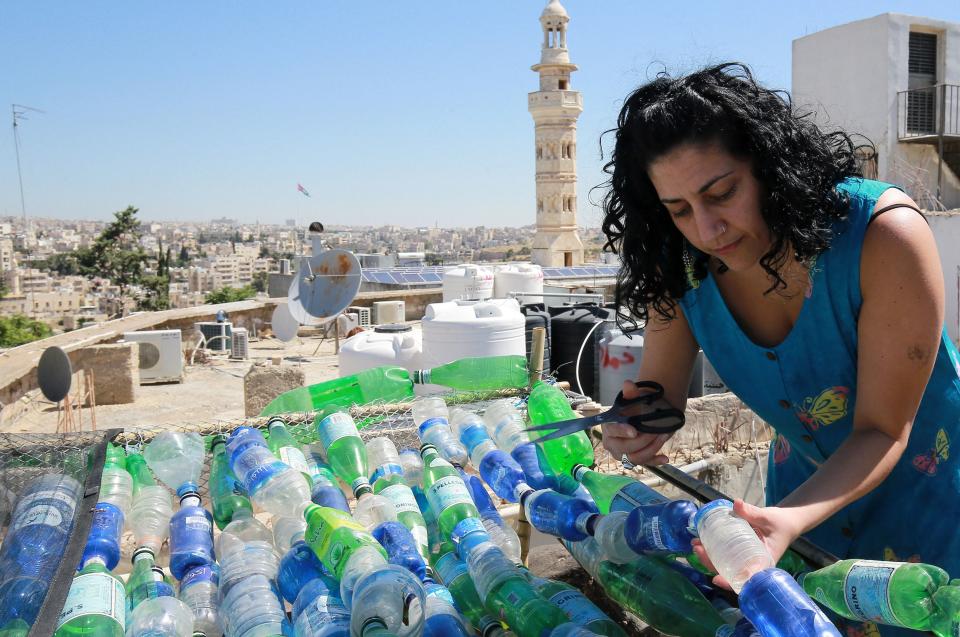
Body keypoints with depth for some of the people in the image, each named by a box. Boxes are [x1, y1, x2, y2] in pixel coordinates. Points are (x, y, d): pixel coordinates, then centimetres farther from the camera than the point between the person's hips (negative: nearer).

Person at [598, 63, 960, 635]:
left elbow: (882, 432, -27)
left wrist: (790, 519, -43)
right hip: (809, 482, 4)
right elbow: (659, 391, -12)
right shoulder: (683, 264, -21)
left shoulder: (885, 235, -33)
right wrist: (637, 430, -36)